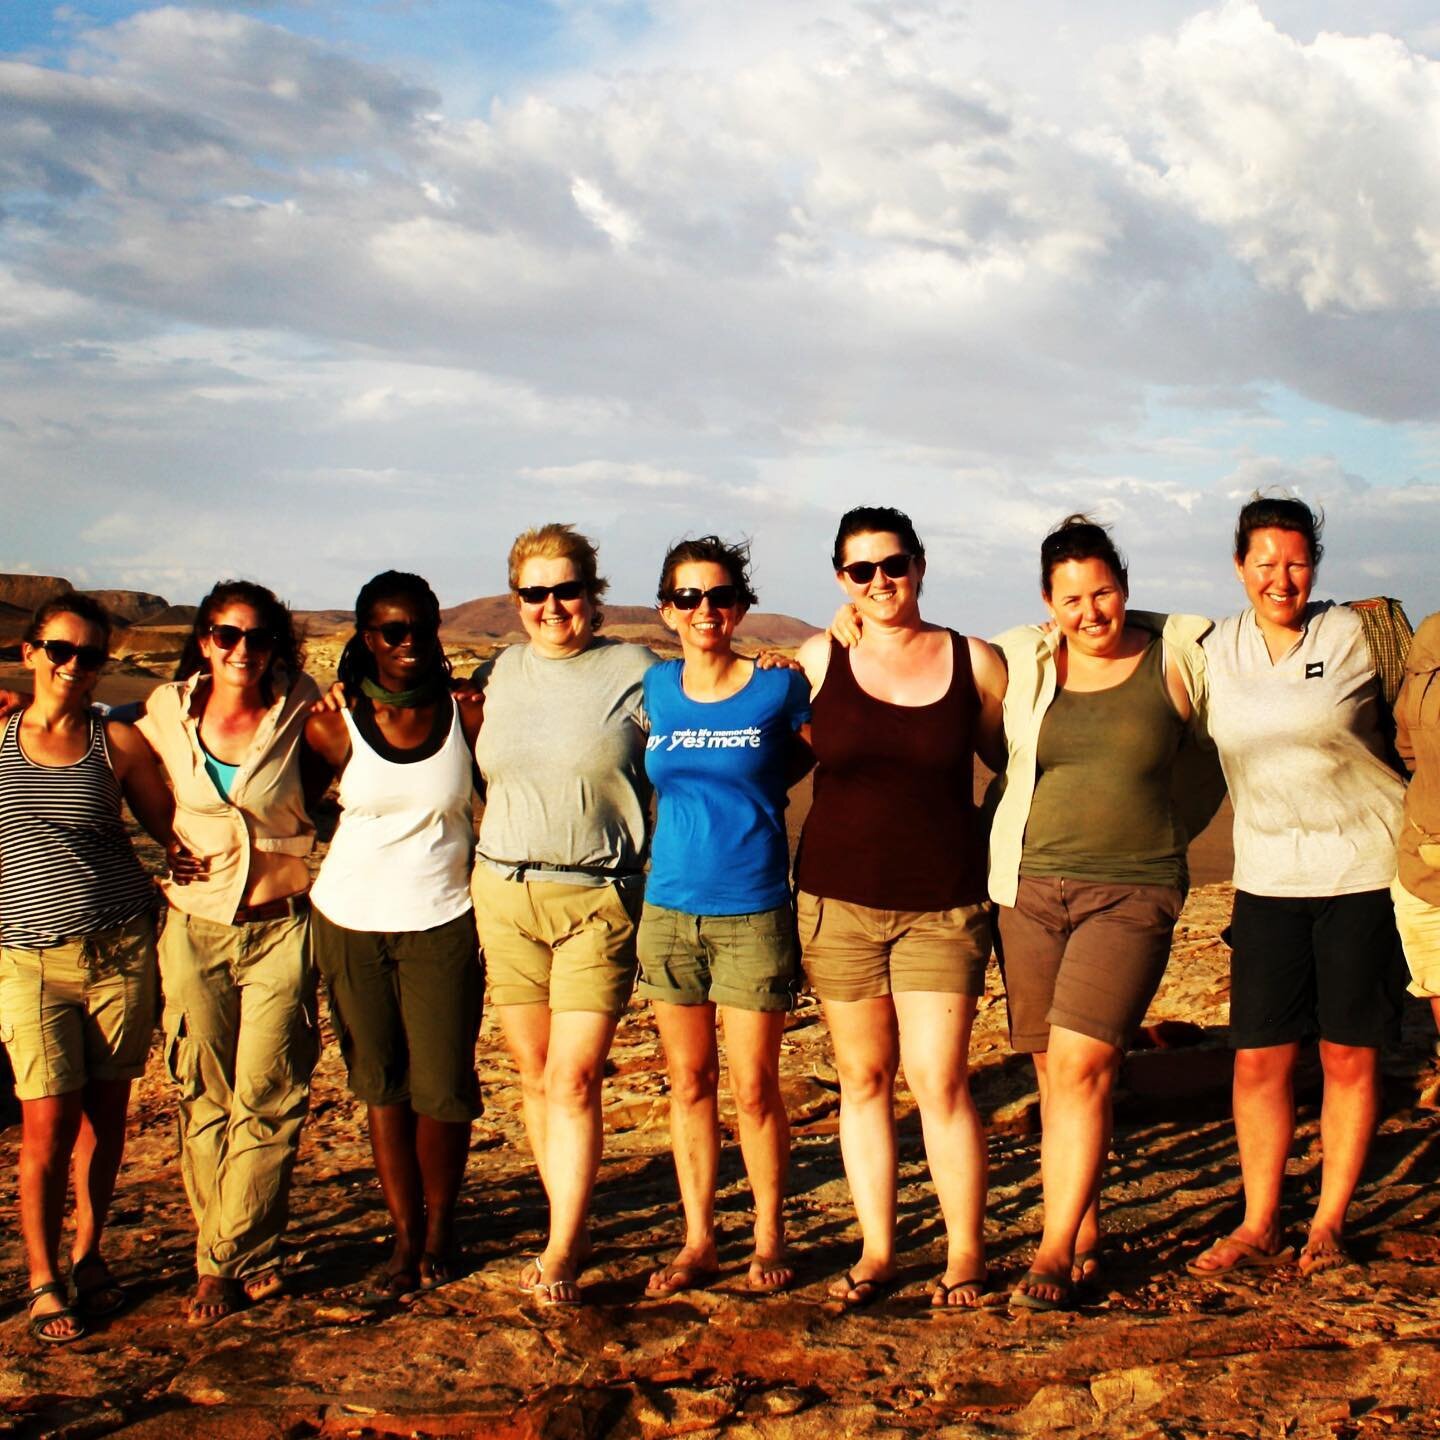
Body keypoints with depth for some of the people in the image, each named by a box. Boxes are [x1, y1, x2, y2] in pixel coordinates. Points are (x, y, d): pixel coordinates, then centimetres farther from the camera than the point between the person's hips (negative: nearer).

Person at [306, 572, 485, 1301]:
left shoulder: (467, 715, -4)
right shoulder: (333, 724, -4)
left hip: (441, 923, -1)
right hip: (349, 921, 1)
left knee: (442, 1087, -3)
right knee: (380, 1086, 8)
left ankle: (439, 1230, 19)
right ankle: (405, 1241, 20)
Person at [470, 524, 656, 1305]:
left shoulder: (634, 672, -1)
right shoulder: (495, 676, 10)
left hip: (598, 898, -4)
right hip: (503, 893, 4)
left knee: (573, 1079, -8)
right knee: (535, 1075, 9)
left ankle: (561, 1252, 1)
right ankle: (571, 1229, 23)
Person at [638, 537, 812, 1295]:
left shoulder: (780, 687, -4)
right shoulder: (654, 687, 4)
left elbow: (808, 754, 11)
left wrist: (747, 797, 1)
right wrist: (704, 804, 8)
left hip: (753, 911, -3)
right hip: (669, 907, 3)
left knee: (753, 1088, 1)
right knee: (688, 1082, 10)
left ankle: (768, 1237, 19)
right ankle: (697, 1240, 22)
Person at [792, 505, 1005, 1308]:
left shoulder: (975, 662, 1)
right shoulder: (819, 661, 3)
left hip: (943, 904, -1)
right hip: (839, 901, 2)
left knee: (939, 1082, -6)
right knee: (864, 1078, 9)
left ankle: (966, 1252, 10)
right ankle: (876, 1250, 21)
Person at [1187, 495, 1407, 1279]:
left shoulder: (1355, 635, -4)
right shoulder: (1217, 647, 5)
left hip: (1363, 870, -2)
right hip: (1267, 878, 3)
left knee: (1349, 1058, 5)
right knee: (1258, 1059, 2)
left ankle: (1328, 1223, 19)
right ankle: (1258, 1226, 16)